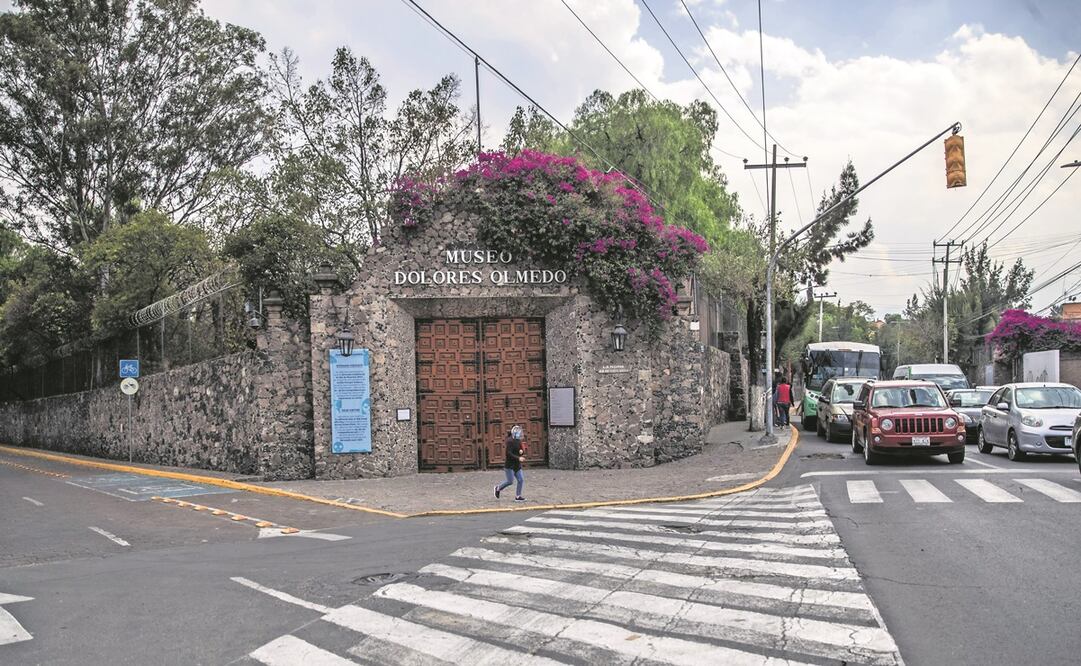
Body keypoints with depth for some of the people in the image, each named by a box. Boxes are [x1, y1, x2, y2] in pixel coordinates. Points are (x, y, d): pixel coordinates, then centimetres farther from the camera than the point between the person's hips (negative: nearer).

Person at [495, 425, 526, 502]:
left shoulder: (518, 441, 11)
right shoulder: (510, 441, -15)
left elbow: (523, 451, 17)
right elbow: (508, 453, -21)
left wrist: (522, 451, -7)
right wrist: (518, 458, -26)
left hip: (517, 464, 8)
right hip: (509, 464, -8)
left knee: (521, 480, 1)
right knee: (510, 481, -7)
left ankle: (518, 496, 8)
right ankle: (498, 488, 17)